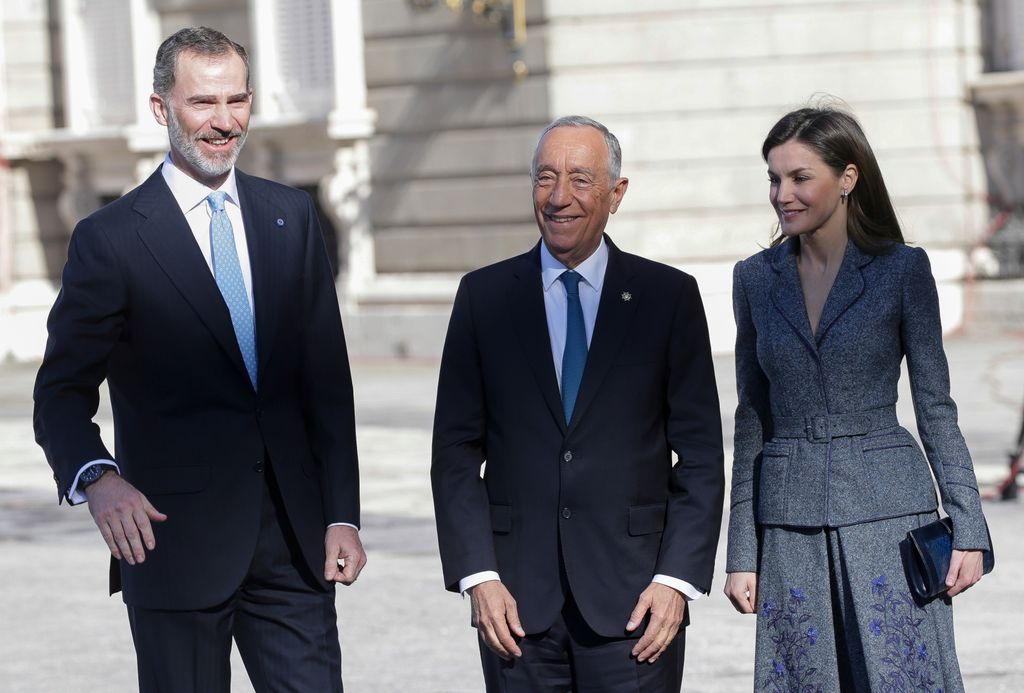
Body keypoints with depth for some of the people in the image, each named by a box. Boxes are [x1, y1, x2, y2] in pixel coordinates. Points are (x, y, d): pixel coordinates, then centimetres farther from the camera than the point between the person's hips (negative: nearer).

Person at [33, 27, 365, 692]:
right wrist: (97, 477, -25)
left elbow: (327, 379, 10)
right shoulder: (110, 239, -4)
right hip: (176, 536, -4)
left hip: (294, 537, 4)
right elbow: (62, 394, -4)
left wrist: (342, 515, 5)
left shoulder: (292, 218, 10)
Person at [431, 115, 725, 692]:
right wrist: (478, 577, -4)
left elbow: (700, 455, 3)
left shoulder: (669, 296, 4)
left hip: (633, 599, -1)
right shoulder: (485, 297, 7)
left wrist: (678, 579, -6)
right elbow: (457, 453, 6)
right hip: (518, 598, 1)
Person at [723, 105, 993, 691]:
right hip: (790, 525, 3)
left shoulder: (903, 269, 0)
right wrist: (741, 553, 7)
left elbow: (936, 407, 2)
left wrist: (968, 528, -5)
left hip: (887, 514, -3)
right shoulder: (756, 279, 8)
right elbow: (752, 421, 11)